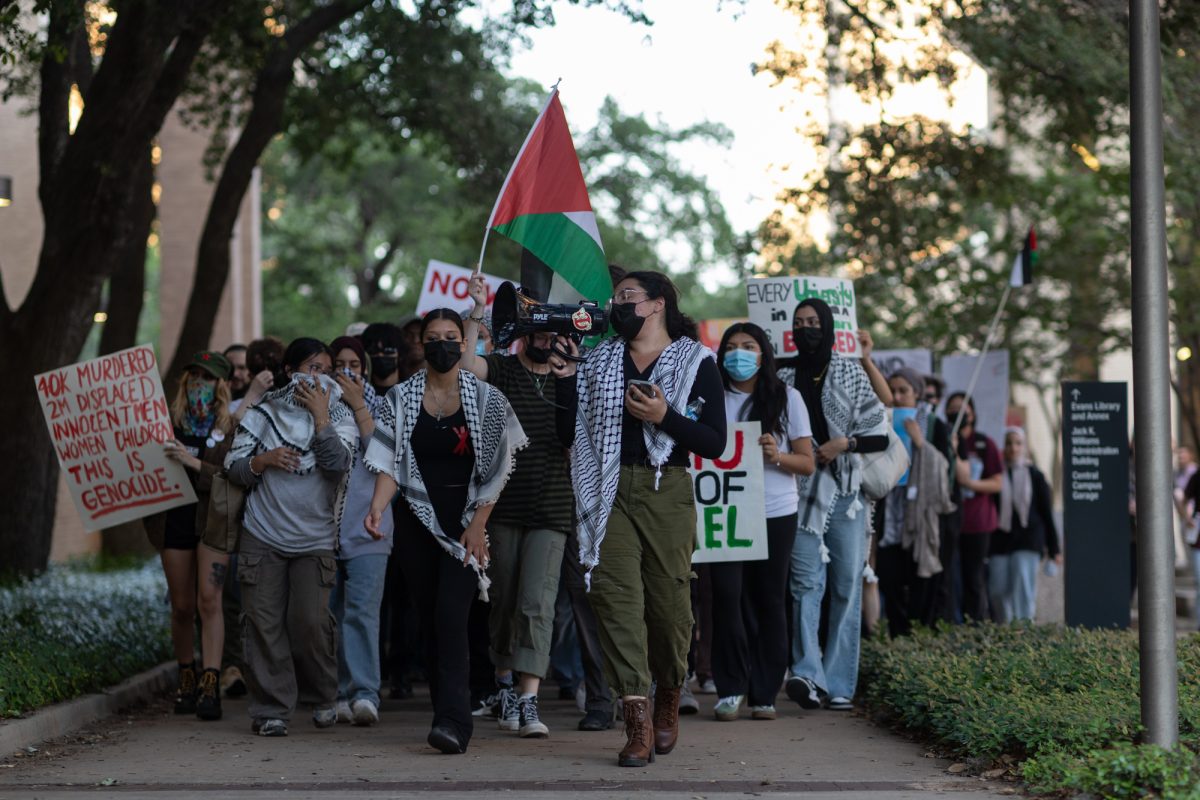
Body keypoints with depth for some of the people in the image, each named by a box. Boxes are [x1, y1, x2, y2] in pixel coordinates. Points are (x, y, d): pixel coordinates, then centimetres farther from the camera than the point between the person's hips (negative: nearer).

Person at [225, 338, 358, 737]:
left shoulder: (339, 417, 5)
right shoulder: (262, 415, 6)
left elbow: (338, 463, -13)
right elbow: (234, 469, 6)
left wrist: (320, 416, -16)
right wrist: (264, 460, -12)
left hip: (315, 540, -1)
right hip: (262, 536, 1)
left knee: (311, 620, -10)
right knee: (264, 622, -4)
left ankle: (322, 697, 13)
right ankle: (271, 710, 3)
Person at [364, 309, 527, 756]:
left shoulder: (485, 399, 0)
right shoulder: (401, 399, 6)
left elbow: (497, 470, 0)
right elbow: (390, 464, 1)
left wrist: (478, 525, -8)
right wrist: (377, 508, -17)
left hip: (465, 522, -3)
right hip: (418, 522, 3)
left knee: (450, 615, -17)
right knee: (430, 620, 4)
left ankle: (454, 721, -24)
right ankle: (446, 712, 12)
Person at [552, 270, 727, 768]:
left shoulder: (695, 363, 5)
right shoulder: (599, 362, 15)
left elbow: (715, 444, -3)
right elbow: (568, 436, 13)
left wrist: (664, 416, -16)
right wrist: (565, 379, 1)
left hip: (667, 491, -2)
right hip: (610, 491, 2)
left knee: (669, 600, 0)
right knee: (615, 595, -13)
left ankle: (668, 699, 27)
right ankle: (638, 722, -17)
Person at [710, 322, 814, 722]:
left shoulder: (786, 398, 6)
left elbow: (808, 463, 5)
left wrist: (778, 456, -14)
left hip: (775, 513, 0)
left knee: (768, 599, 2)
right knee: (726, 594, -10)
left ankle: (764, 694, 8)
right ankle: (730, 689, -2)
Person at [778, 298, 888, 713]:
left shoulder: (850, 373, 7)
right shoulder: (783, 379, 11)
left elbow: (880, 435, 5)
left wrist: (846, 442, -11)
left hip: (846, 493, 0)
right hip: (802, 494, 0)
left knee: (847, 588, -2)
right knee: (806, 582, -14)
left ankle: (839, 685, 0)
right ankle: (807, 674, -26)